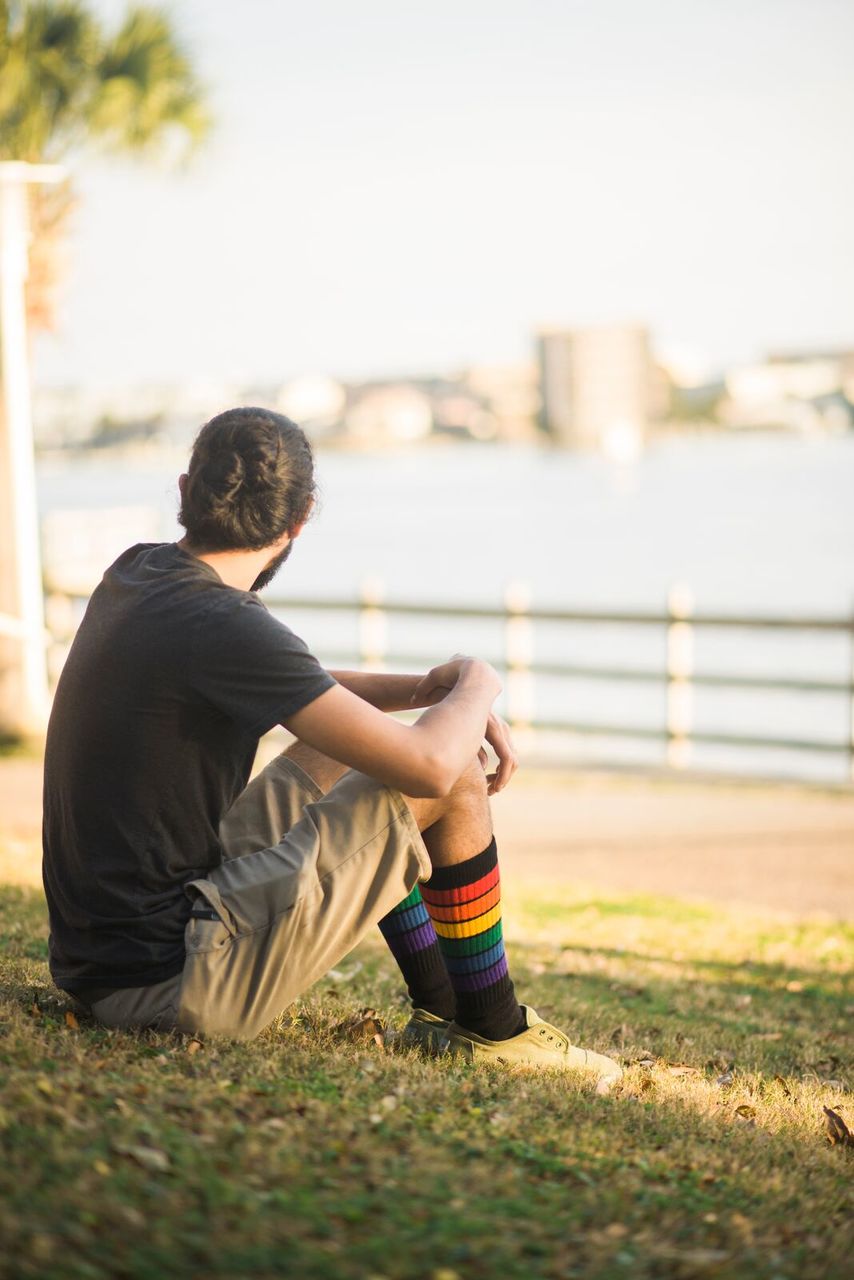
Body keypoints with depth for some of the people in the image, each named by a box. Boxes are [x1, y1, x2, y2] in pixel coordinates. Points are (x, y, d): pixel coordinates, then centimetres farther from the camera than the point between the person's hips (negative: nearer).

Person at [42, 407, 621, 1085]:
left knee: (340, 752, 25)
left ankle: (440, 1010, 30)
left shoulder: (138, 574, 6)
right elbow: (429, 766, -23)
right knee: (455, 779, -5)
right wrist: (475, 688, -1)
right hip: (172, 977, -9)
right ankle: (493, 1030, 15)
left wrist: (426, 688, 7)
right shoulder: (221, 626, -22)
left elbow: (292, 683, 22)